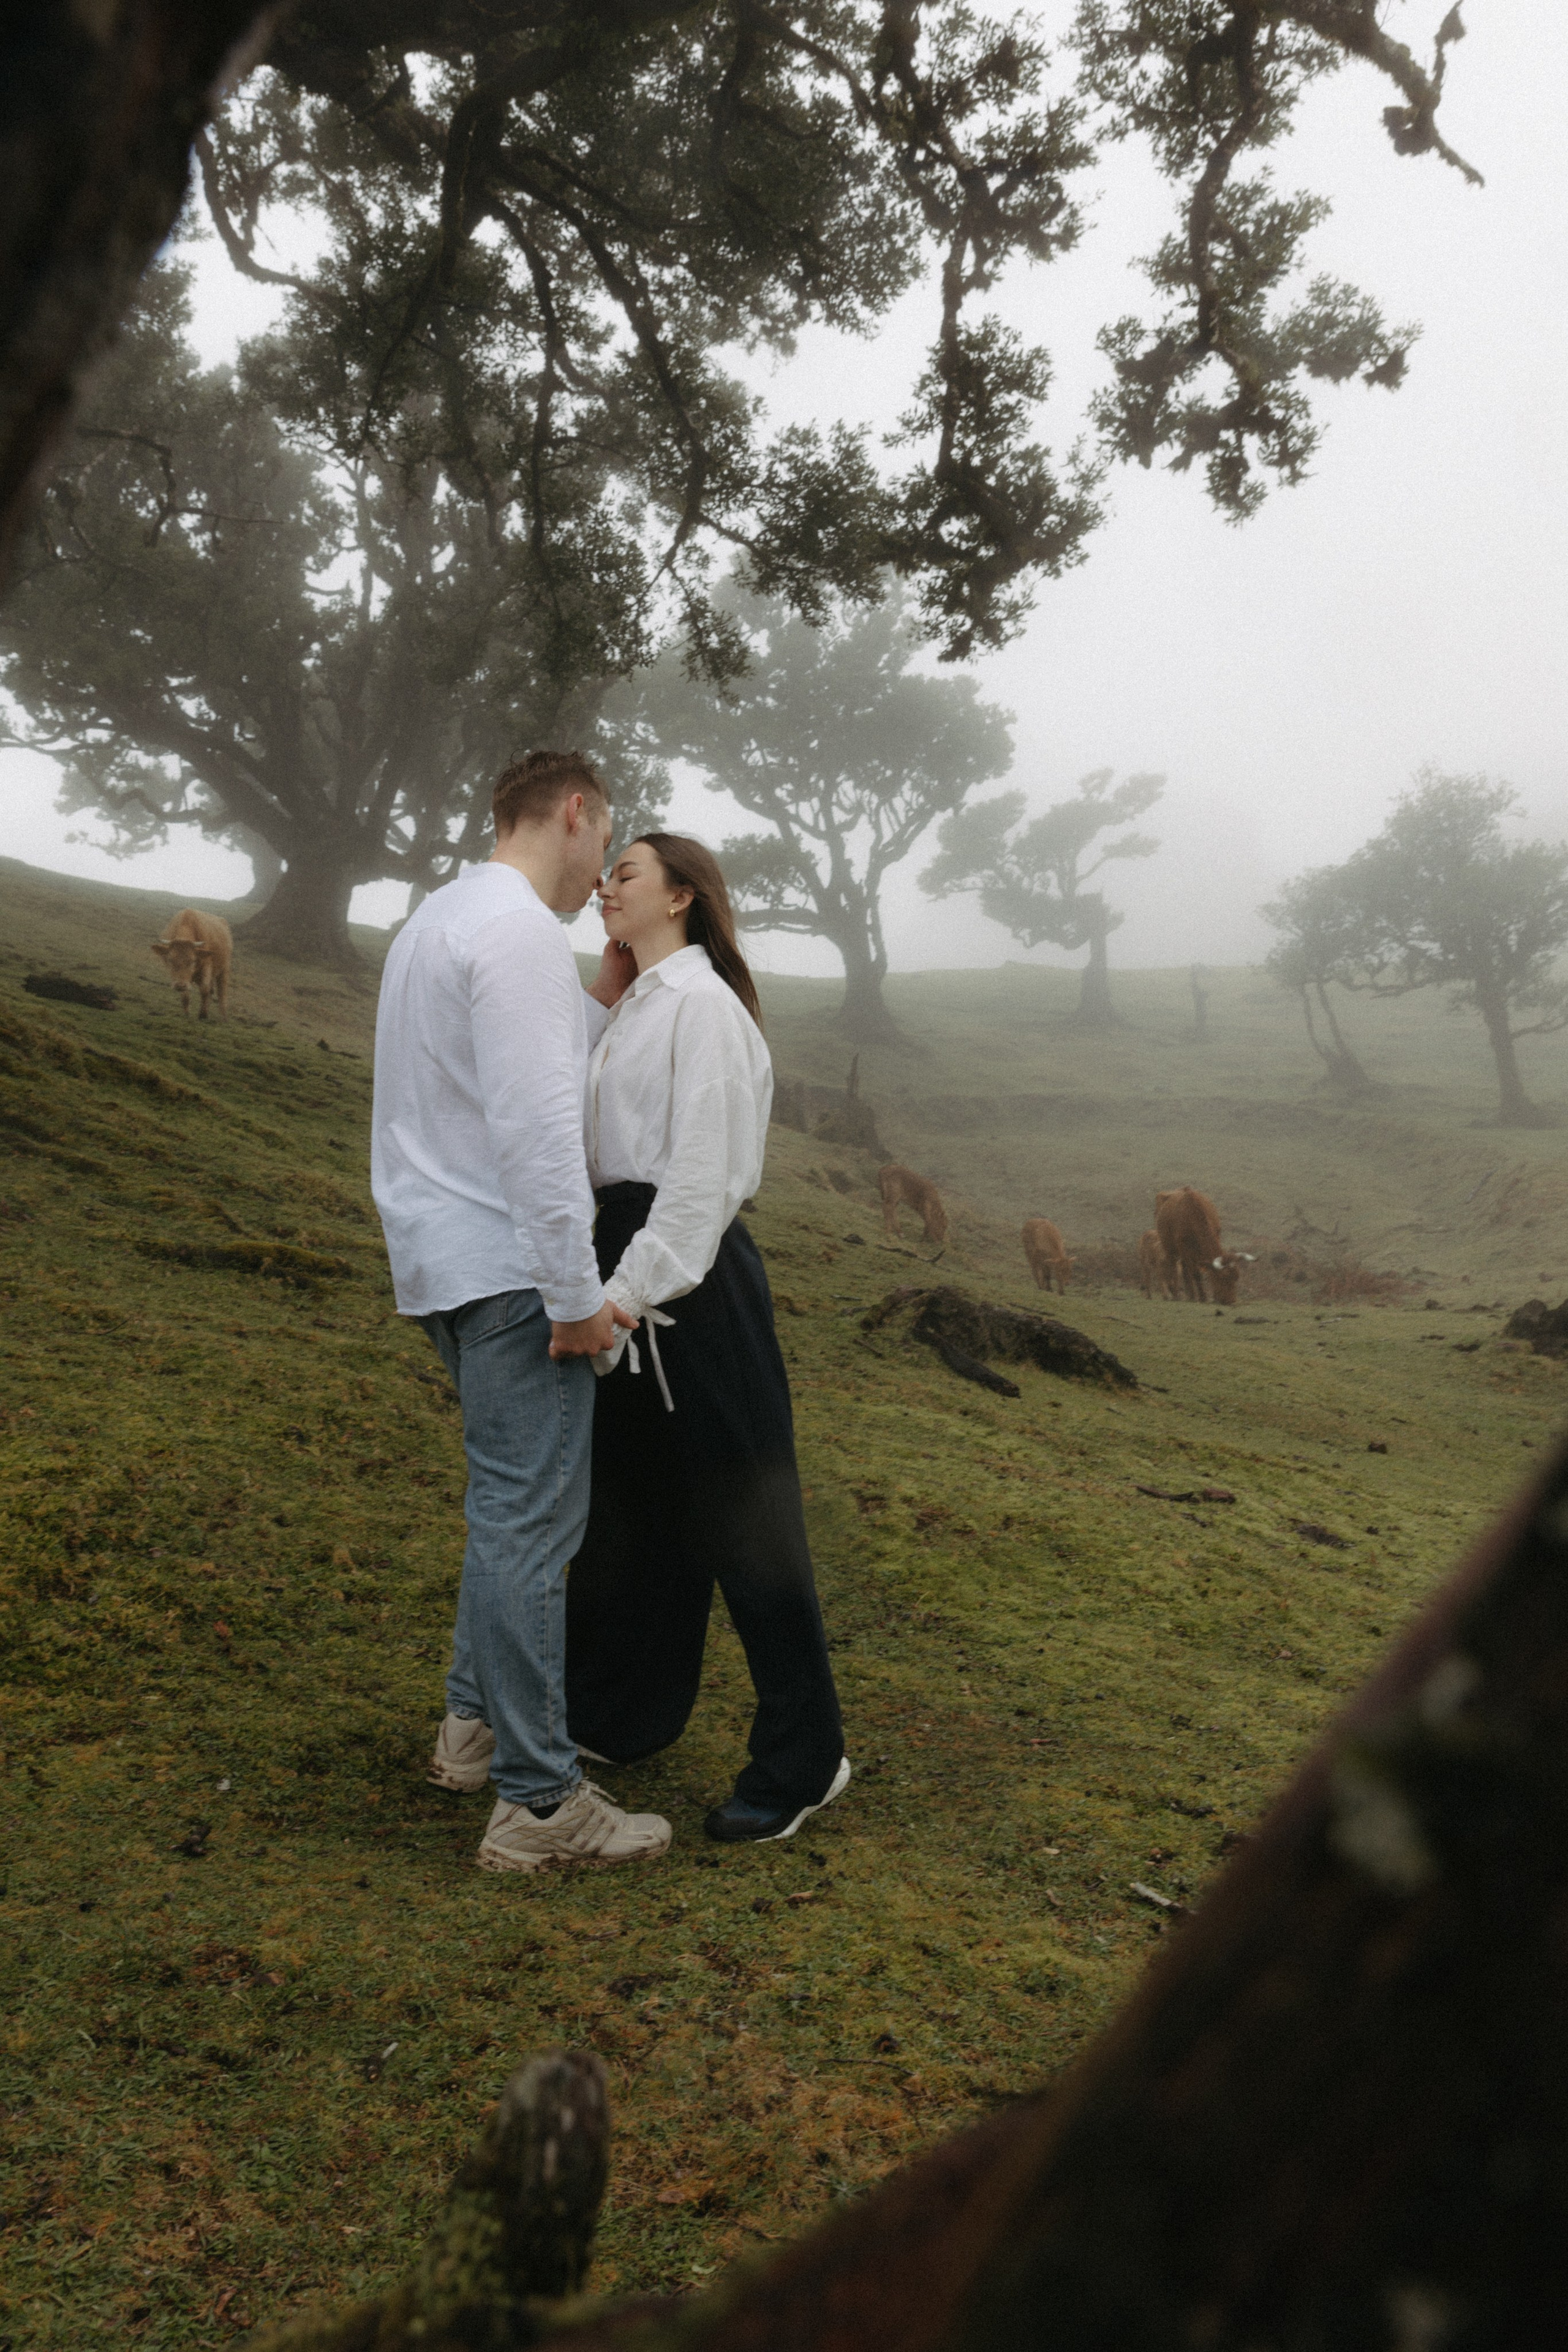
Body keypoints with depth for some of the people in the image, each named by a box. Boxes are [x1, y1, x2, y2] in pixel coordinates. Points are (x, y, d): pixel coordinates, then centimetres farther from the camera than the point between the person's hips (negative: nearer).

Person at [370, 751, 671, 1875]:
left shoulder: (438, 921, 18)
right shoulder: (521, 931, -15)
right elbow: (535, 1128, -22)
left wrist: (604, 999, 16)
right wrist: (578, 1293, -20)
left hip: (450, 1268, 11)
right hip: (510, 1271, -11)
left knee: (516, 1501, 20)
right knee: (531, 1519, -7)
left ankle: (478, 1720, 29)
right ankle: (539, 1804, -1)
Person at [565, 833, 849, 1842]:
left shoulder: (702, 1003, -11)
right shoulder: (635, 1006, 16)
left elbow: (704, 1172, -18)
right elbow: (624, 1152, 14)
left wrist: (633, 1291, -21)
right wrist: (614, 1283, 9)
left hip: (693, 1271, -9)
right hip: (632, 1253, 9)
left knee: (737, 1513, -2)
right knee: (630, 1500, 18)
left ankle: (804, 1759, 10)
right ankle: (620, 1716, 33)